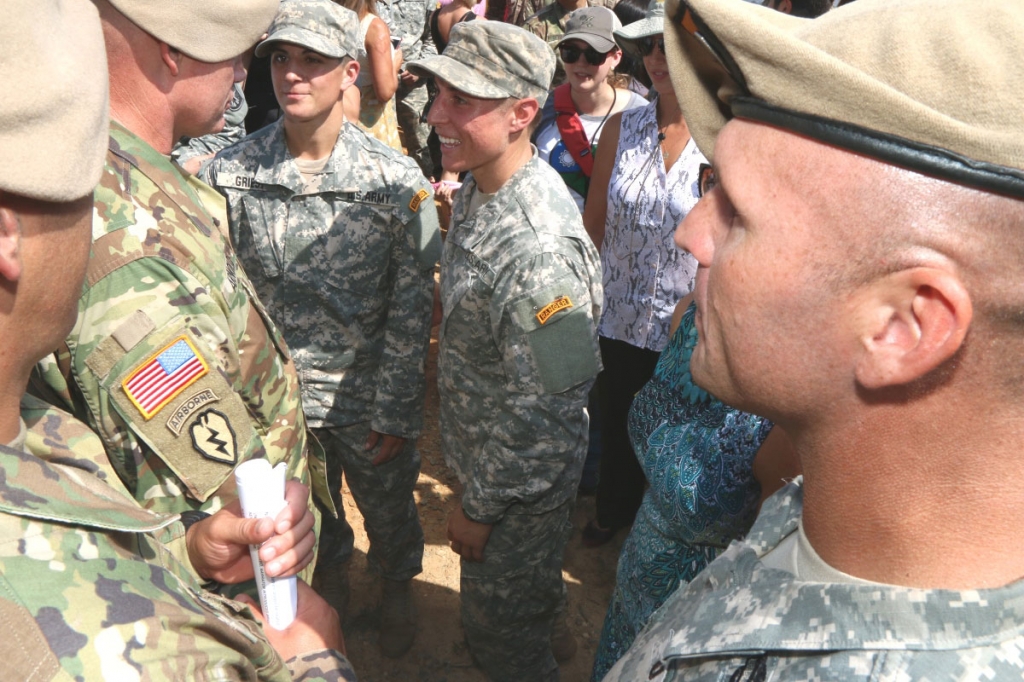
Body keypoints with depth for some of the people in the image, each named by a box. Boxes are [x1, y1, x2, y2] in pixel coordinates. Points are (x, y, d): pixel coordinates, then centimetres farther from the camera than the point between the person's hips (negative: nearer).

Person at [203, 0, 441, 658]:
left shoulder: (397, 180, -15)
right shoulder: (229, 173, -9)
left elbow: (412, 309, -12)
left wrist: (394, 412, -11)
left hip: (367, 394, -2)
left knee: (388, 507, 21)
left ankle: (398, 589, 53)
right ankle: (331, 583, 57)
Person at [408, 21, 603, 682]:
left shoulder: (538, 249, -37)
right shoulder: (479, 187, -6)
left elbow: (540, 411, -30)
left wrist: (481, 508, -17)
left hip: (524, 476, -8)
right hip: (488, 447, 9)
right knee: (532, 577, 34)